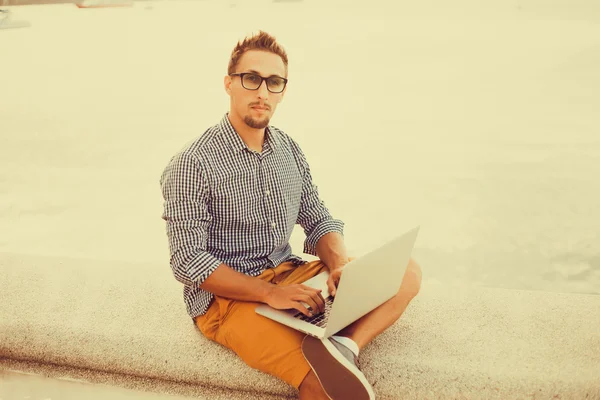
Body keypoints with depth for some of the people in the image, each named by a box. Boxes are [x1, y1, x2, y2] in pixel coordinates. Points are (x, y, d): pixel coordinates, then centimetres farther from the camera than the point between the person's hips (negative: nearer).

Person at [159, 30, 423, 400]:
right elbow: (188, 262, -16)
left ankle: (345, 346, -29)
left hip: (289, 274, 8)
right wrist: (270, 293, -24)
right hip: (229, 298, -7)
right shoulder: (192, 165, -14)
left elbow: (318, 221, 10)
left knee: (407, 272, -10)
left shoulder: (289, 150, 6)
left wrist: (341, 265, -12)